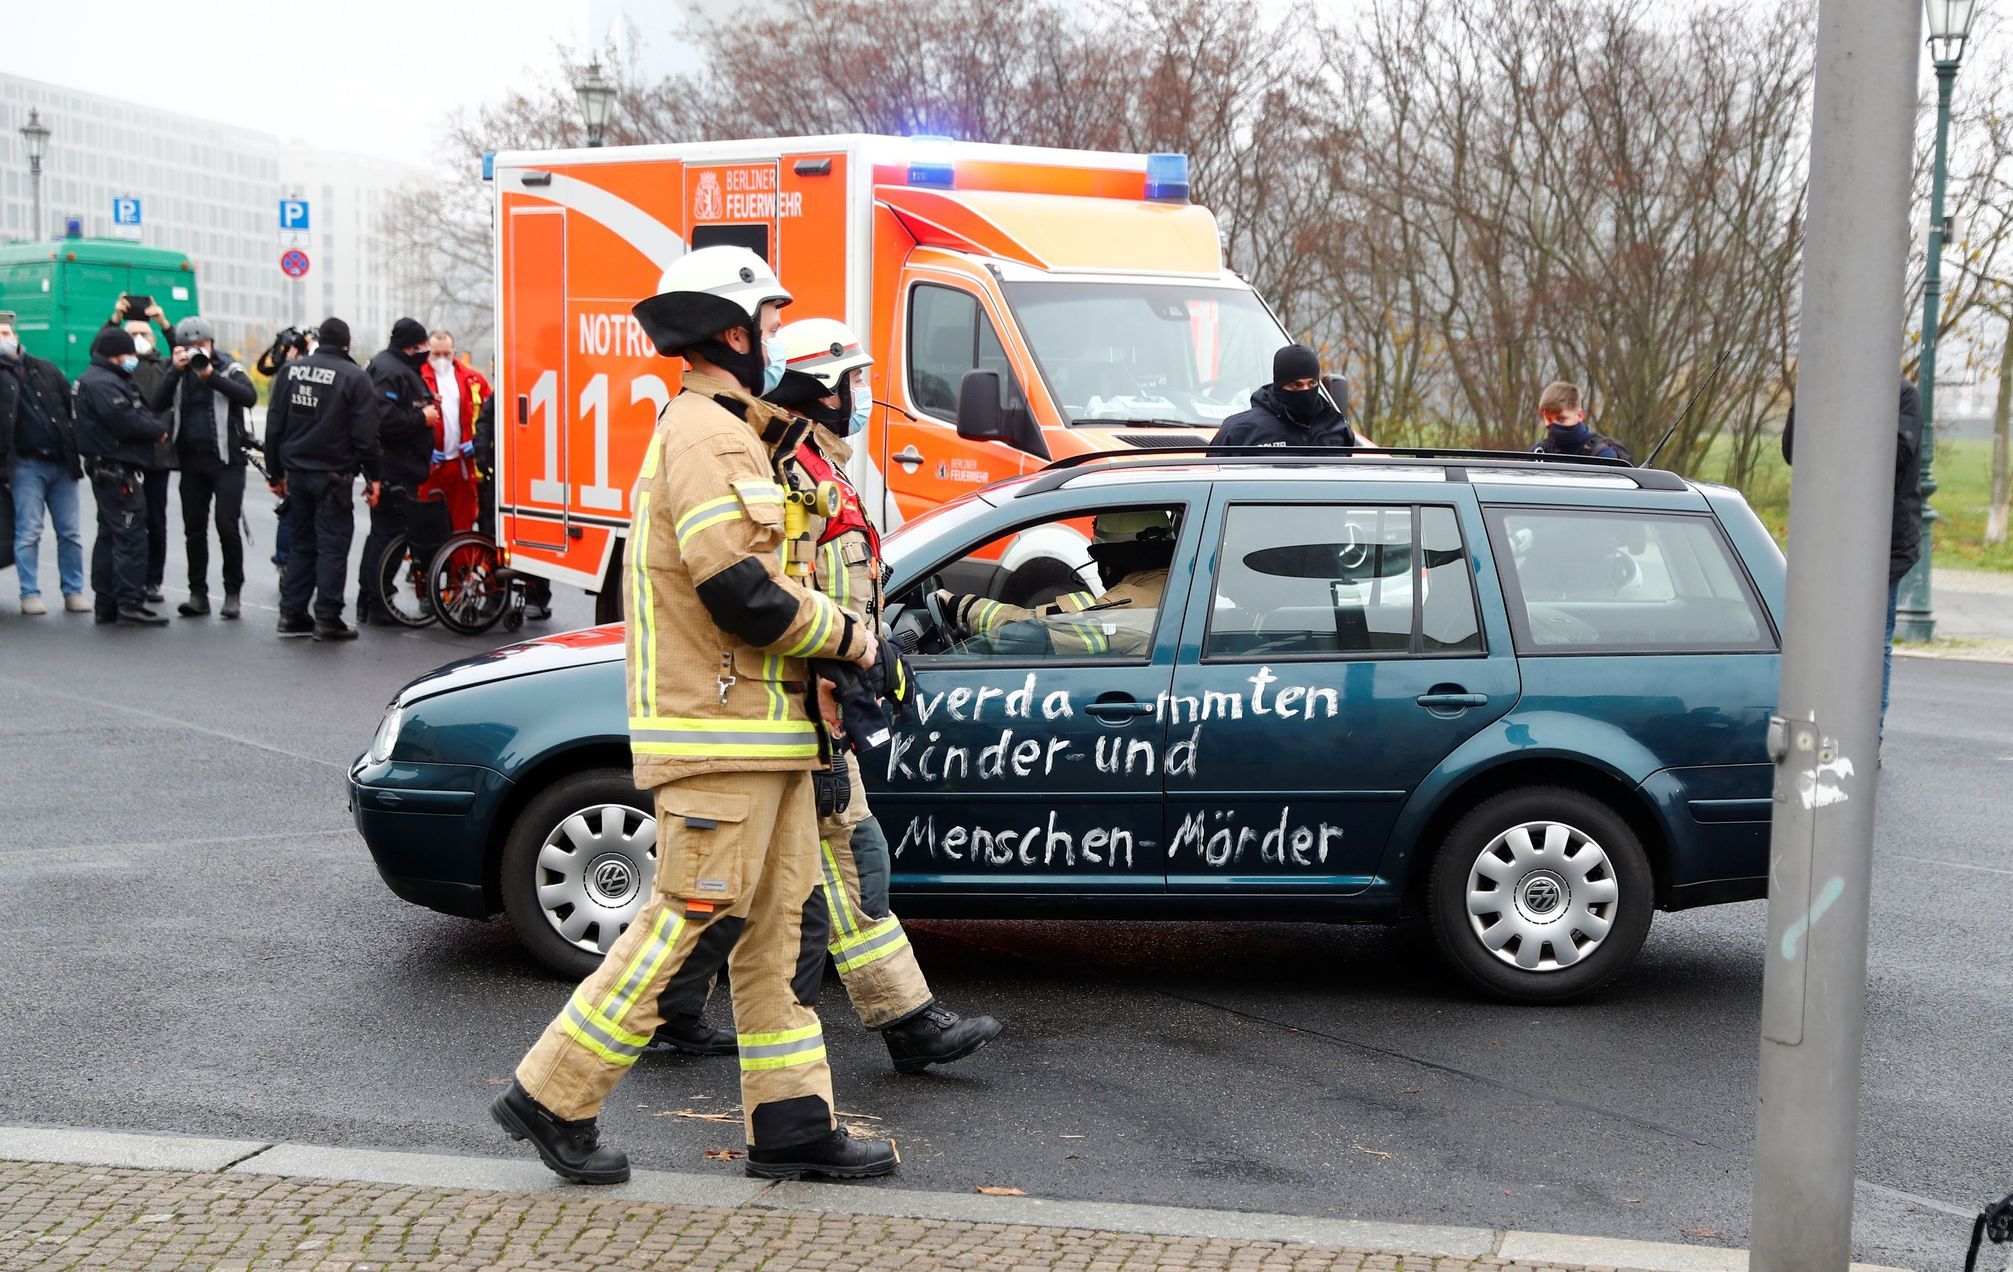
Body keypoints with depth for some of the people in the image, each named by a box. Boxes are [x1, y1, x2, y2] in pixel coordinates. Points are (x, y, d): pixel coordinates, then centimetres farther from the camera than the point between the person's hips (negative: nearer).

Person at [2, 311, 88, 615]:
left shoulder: (46, 369, 12)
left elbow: (71, 409, 13)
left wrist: (77, 448, 6)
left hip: (62, 464, 3)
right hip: (27, 465, -3)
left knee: (71, 533, 3)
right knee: (29, 532, -3)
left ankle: (73, 592, 10)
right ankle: (30, 595, 4)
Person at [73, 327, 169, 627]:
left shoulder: (110, 379, 19)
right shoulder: (103, 383, -16)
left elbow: (140, 412, 17)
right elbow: (126, 422, -22)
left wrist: (153, 425, -2)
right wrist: (158, 430, -7)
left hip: (107, 470, 12)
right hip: (115, 470, -12)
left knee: (109, 535, 14)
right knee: (131, 536, -11)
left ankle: (106, 603, 19)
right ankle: (130, 605, -11)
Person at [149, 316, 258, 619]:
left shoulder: (228, 369, 1)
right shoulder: (178, 373, 9)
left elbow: (250, 397, -17)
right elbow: (156, 405, -5)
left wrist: (211, 375, -23)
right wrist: (175, 371, -13)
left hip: (226, 460, -4)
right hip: (191, 461, 4)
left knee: (227, 527, -8)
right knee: (194, 529, 7)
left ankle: (232, 594, 2)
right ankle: (198, 594, 14)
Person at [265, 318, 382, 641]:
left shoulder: (290, 370, 7)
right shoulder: (355, 377, -8)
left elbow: (274, 425, 10)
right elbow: (365, 435, -10)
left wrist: (276, 472, 16)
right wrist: (372, 477, -2)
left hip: (296, 471, 5)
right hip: (333, 474, -5)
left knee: (302, 544, 14)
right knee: (332, 546, -1)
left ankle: (291, 614, 14)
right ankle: (327, 619, -2)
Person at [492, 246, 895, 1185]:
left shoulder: (723, 432, 20)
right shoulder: (706, 435, -14)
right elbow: (735, 588, -23)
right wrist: (844, 635, -10)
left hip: (763, 728, 11)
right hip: (721, 731, -11)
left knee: (784, 926, 10)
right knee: (688, 918, -6)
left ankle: (791, 1124, 15)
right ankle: (553, 1098, 4)